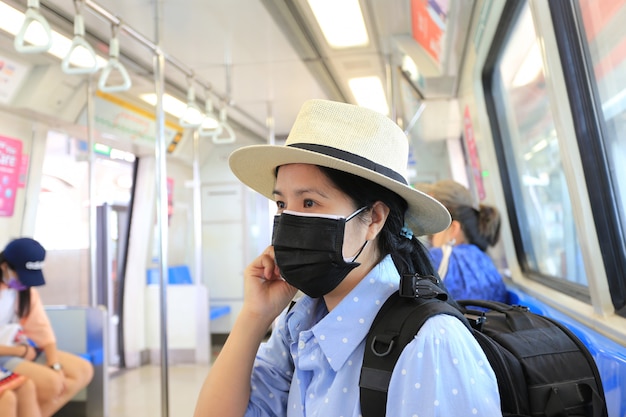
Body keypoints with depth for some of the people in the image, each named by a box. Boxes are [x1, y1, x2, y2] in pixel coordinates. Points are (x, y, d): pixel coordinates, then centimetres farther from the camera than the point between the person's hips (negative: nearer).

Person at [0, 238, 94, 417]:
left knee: (83, 370, -5)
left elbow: (41, 329, 1)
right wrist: (22, 351, -12)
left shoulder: (27, 288, 4)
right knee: (51, 382, -28)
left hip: (20, 351, 8)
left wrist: (55, 365, -11)